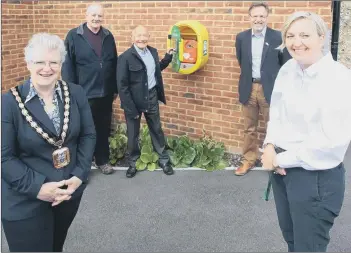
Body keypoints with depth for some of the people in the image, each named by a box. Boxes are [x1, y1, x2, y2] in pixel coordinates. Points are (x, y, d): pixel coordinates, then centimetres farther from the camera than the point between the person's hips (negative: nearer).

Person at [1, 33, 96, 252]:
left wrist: (79, 175, -12)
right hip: (26, 201, -4)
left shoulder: (76, 93, -3)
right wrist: (37, 187, -21)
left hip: (71, 190, 4)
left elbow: (88, 135, 0)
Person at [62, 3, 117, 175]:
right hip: (84, 94, -4)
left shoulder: (108, 36, 7)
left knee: (104, 129, 14)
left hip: (105, 93, 4)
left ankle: (102, 160, 31)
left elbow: (114, 64, 11)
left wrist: (115, 88, 11)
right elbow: (67, 65, -7)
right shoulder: (74, 36, -5)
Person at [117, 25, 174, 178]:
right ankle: (133, 163, 30)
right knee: (133, 133, 11)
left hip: (152, 97, 5)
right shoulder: (126, 57, -15)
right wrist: (130, 108, -17)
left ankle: (164, 160, 33)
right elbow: (122, 85, -15)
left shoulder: (153, 52, 2)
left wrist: (168, 56, 6)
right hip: (134, 100, -5)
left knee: (157, 129, 17)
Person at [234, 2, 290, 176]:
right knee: (249, 128, 11)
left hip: (270, 89, -3)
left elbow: (286, 64, 0)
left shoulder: (278, 37, -5)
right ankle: (248, 160, 23)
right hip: (249, 88, 3)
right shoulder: (241, 37, 4)